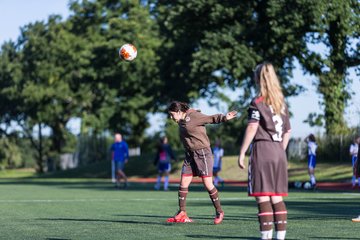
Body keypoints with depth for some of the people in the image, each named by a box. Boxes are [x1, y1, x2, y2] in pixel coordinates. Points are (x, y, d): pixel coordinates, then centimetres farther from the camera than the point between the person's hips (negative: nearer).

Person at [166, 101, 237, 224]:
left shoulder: (194, 116, -10)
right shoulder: (181, 121, 13)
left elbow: (211, 118, -17)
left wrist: (224, 118, -30)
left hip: (202, 152, -8)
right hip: (189, 154, 8)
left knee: (208, 183, -7)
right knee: (183, 183, 3)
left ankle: (219, 212, 5)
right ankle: (182, 213, 11)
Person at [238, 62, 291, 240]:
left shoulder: (258, 103, -5)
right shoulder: (281, 103, 14)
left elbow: (252, 128, -12)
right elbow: (287, 131, 16)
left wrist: (242, 153, -10)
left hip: (262, 149, -6)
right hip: (279, 152, 6)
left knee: (262, 196, -6)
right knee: (277, 197, 9)